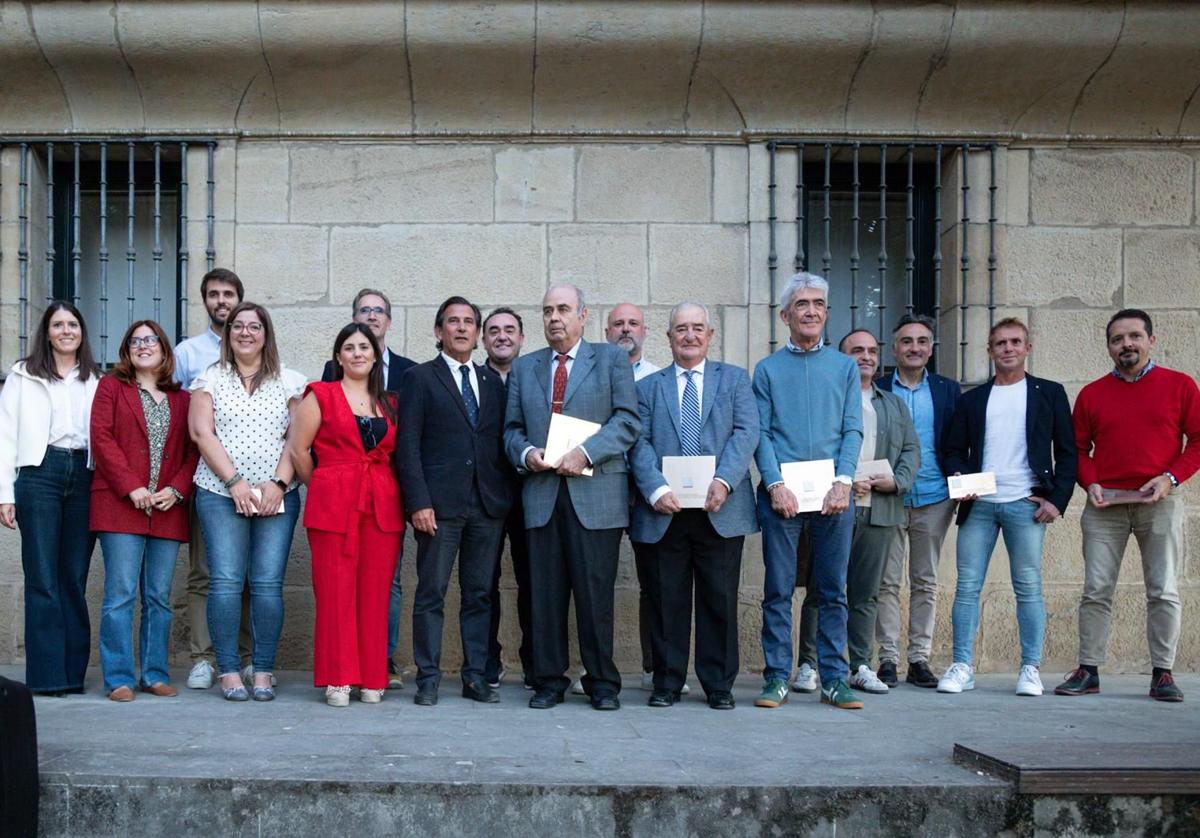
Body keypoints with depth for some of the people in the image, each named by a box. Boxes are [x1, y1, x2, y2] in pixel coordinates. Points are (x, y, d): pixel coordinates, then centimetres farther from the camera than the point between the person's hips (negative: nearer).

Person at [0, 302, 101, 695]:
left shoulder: (97, 381, 15)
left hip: (85, 475, 2)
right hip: (40, 473, -2)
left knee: (75, 578, 4)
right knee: (42, 577, -4)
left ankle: (73, 672, 8)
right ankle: (47, 674, -3)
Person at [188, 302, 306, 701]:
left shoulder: (290, 381, 10)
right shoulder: (210, 379, 9)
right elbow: (202, 433, 0)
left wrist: (278, 483, -9)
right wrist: (235, 482, -9)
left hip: (277, 498, 0)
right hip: (221, 495, 0)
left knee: (268, 585, -4)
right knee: (225, 583, -6)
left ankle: (263, 672, 2)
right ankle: (228, 671, 0)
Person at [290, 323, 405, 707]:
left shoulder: (390, 403, 16)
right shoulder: (321, 396, 5)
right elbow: (298, 450, 2)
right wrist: (324, 488, 6)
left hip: (383, 507, 3)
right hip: (333, 506, -3)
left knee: (375, 593, 2)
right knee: (335, 591, -4)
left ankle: (372, 679, 9)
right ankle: (337, 680, 3)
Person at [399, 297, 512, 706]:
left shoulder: (492, 382, 16)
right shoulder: (420, 378, 3)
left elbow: (501, 442, 16)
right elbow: (408, 444, -3)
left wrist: (505, 498, 6)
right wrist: (418, 501, -12)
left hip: (488, 503, 4)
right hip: (441, 503, -4)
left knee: (480, 594, 7)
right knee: (431, 592, -2)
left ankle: (476, 677, 12)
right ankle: (428, 678, 4)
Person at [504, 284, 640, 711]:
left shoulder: (611, 359, 8)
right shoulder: (524, 367, 18)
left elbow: (628, 420, -1)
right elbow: (512, 429, 17)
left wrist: (585, 452, -14)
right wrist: (526, 452, -5)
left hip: (596, 494, -3)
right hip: (542, 494, 3)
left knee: (595, 592, -2)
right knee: (546, 593, 3)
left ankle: (603, 683, 8)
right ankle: (549, 680, 11)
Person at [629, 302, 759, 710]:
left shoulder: (734, 379, 12)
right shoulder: (648, 386, 14)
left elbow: (746, 433, 0)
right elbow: (640, 444, 3)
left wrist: (724, 480, -15)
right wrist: (656, 489, -13)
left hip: (720, 509, 0)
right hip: (664, 511, 1)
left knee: (719, 600, 3)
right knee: (666, 601, 4)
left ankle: (719, 684, 12)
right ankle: (667, 683, 13)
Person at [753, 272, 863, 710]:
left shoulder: (844, 367, 13)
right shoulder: (768, 369, 10)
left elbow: (853, 430, 5)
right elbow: (760, 433, 3)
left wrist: (843, 482, -9)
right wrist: (775, 484, -11)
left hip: (833, 493, 1)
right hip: (781, 492, -1)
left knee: (833, 591, 4)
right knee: (778, 590, 1)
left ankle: (834, 679, 9)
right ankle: (777, 677, 6)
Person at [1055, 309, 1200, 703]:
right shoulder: (1092, 394, 9)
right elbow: (1078, 448, 13)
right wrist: (1090, 483, -4)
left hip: (1159, 503, -1)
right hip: (1105, 503, 2)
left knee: (1164, 592, -1)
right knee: (1096, 590, 0)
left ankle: (1163, 674, 6)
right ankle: (1088, 670, 5)